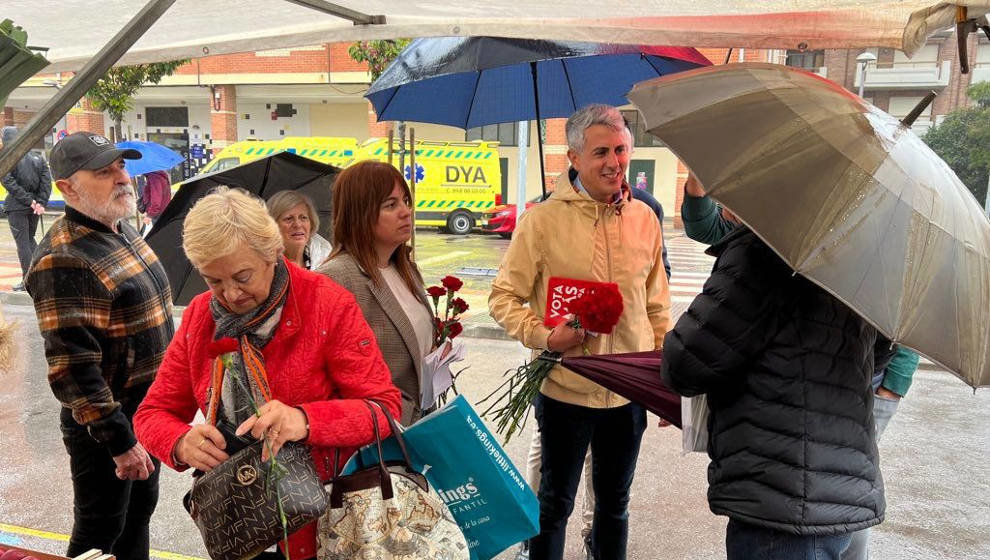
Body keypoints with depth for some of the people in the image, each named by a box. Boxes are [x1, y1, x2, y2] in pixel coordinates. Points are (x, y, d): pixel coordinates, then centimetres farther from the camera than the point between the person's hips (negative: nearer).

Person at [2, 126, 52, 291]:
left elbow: (9, 183, -18)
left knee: (22, 243, 1)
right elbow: (47, 181, 0)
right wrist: (41, 203, -5)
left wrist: (29, 201, -14)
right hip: (34, 208, 5)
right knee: (30, 239, 21)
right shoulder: (38, 157, 5)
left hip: (17, 207, -5)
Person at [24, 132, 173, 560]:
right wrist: (120, 441, -24)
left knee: (140, 510, 24)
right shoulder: (63, 260, -25)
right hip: (106, 430, -8)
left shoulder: (122, 229, 5)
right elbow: (73, 369, -28)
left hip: (149, 413, 9)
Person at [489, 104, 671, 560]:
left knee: (615, 503, 20)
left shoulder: (645, 219, 3)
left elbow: (657, 308, 11)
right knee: (555, 503, 13)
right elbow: (503, 297, -6)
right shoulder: (543, 219, -10)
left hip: (630, 393, 4)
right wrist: (543, 336, -22)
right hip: (565, 390, -3)